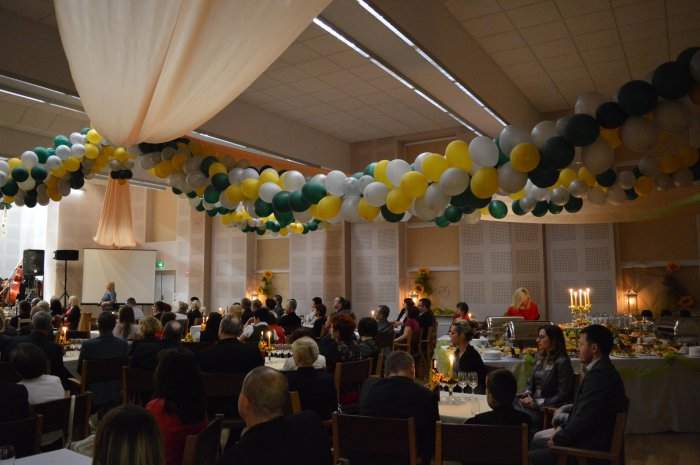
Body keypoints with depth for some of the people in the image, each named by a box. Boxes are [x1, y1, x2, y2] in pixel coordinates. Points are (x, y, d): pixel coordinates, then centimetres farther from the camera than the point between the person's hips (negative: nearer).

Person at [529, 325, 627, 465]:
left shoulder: (598, 375, -24)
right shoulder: (602, 370, 9)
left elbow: (584, 419, -25)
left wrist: (558, 439, -11)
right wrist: (564, 428, 6)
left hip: (591, 446, -10)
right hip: (588, 435, 10)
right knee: (537, 439, 19)